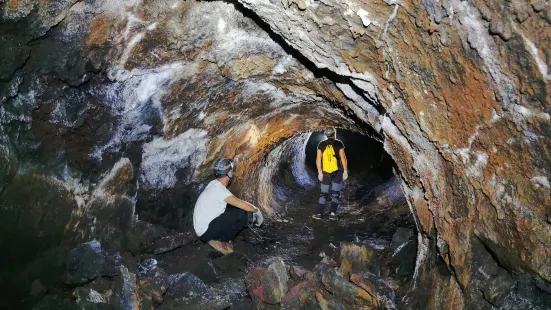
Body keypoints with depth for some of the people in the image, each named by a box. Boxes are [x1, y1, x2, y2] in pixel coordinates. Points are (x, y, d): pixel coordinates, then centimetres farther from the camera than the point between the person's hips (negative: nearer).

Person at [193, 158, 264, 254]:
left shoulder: (214, 184, 7)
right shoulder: (219, 190, -22)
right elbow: (242, 204, -24)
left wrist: (252, 209, 13)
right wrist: (256, 210, -5)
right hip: (206, 232, -9)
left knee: (237, 209, 10)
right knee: (245, 214, -18)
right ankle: (220, 240, -5)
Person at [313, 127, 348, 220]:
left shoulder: (321, 145, 2)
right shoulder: (339, 144, -4)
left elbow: (318, 160, 1)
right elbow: (343, 158, -8)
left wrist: (320, 172, 8)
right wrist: (345, 171, -2)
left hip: (326, 172, 2)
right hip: (337, 172, -2)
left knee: (324, 193, 9)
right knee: (335, 193, 6)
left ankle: (319, 213, 4)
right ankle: (333, 213, -2)